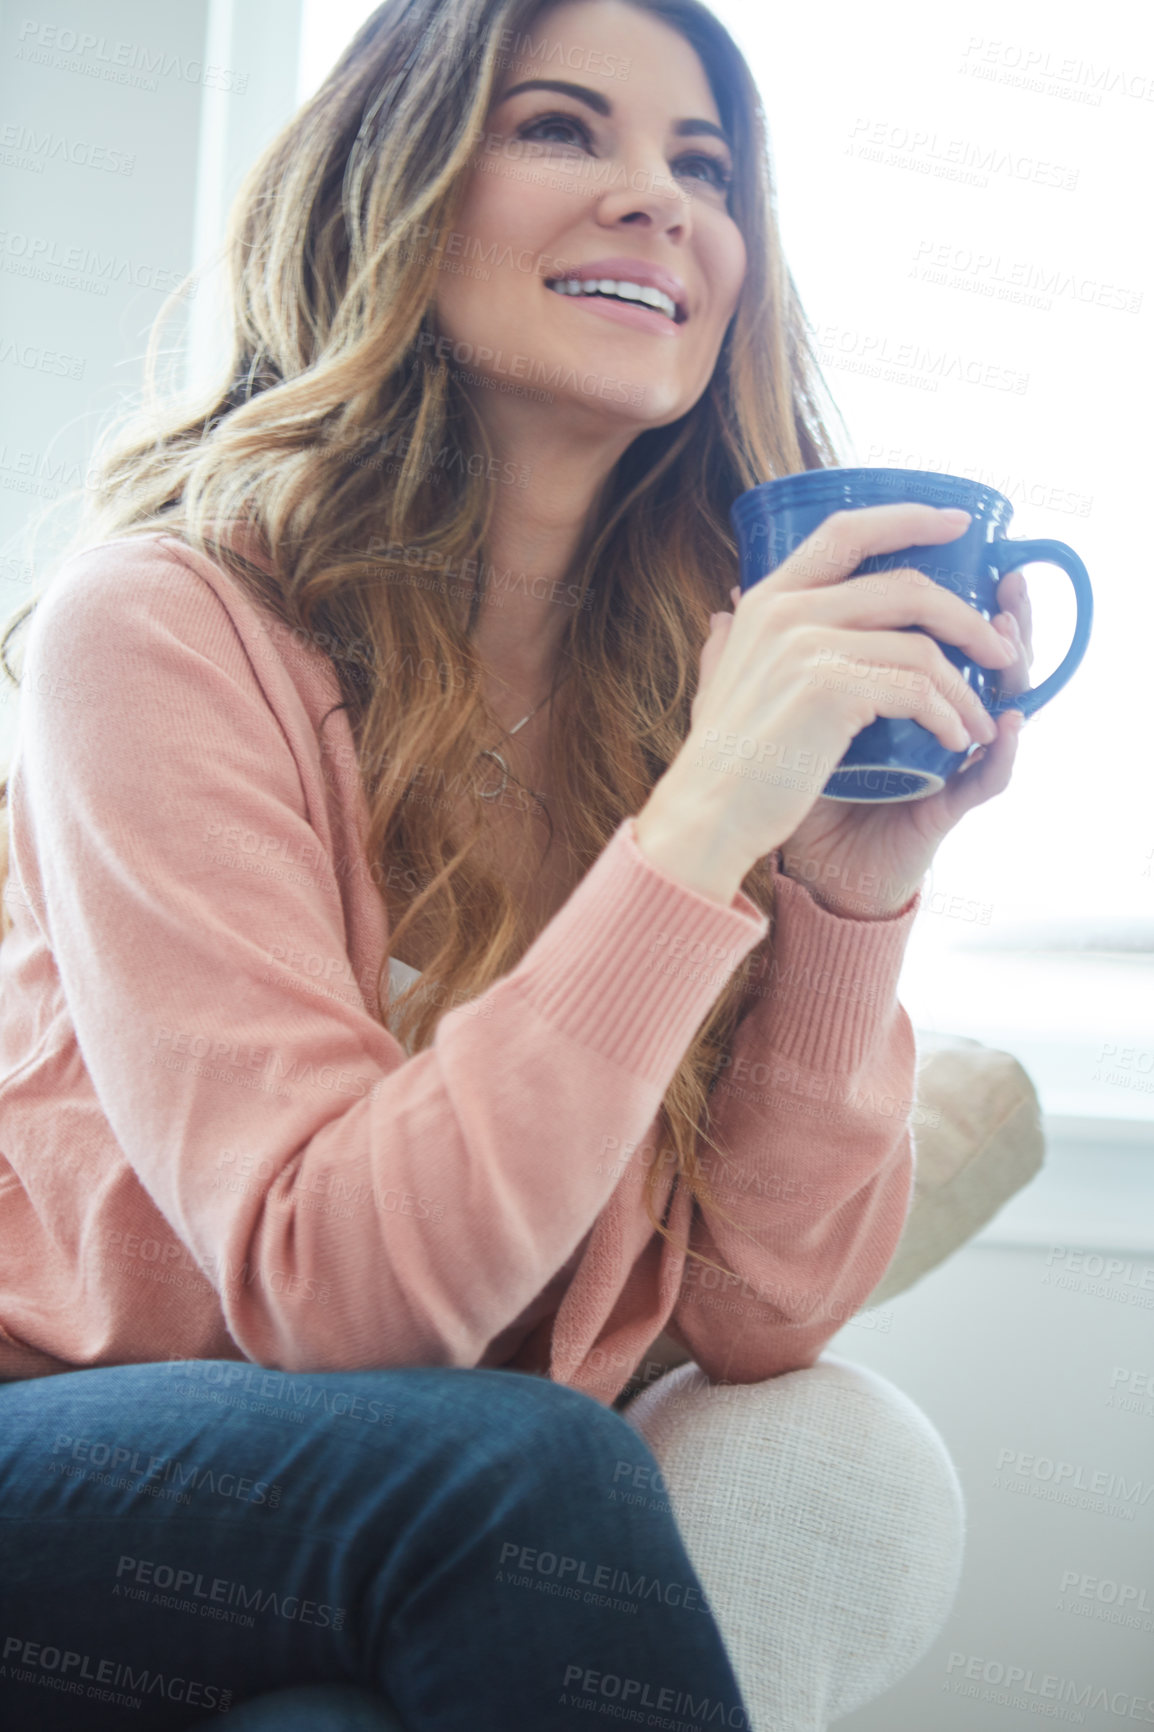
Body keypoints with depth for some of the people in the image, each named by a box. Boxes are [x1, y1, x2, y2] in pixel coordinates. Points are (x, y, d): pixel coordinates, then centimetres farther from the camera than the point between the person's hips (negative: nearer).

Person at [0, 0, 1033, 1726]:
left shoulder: (732, 668, -1)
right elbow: (331, 1294, -23)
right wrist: (704, 822, -29)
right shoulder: (168, 622, -15)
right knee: (526, 1472, -32)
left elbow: (757, 1317, -4)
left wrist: (854, 884, -18)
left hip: (442, 1513, 3)